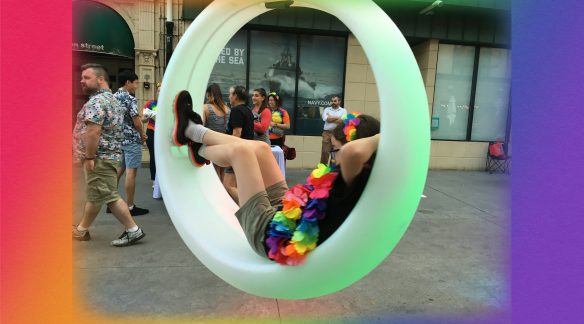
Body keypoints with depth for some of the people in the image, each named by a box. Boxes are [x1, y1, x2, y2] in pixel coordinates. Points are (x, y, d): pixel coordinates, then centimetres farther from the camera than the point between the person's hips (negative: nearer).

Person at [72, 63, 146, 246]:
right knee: (94, 196, 15)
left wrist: (89, 156, -22)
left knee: (109, 197, -4)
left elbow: (93, 131, -27)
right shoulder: (111, 98, 17)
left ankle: (133, 230, 4)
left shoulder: (96, 101, -16)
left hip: (99, 157, -10)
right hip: (107, 154, 10)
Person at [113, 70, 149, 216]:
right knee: (131, 172, -3)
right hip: (131, 140, -8)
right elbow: (137, 122, -16)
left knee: (118, 170, 16)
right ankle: (130, 207, 2)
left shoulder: (113, 97, 10)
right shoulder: (130, 99, -15)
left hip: (117, 139, 9)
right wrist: (142, 135, 1)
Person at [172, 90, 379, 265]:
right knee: (258, 148, 9)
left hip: (272, 232, -9)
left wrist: (380, 136, -34)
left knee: (239, 150, -5)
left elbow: (353, 151, -50)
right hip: (285, 212, 9)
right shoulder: (362, 182, -6)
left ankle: (199, 151, 29)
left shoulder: (352, 184, -31)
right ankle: (192, 131, 28)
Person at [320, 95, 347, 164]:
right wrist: (337, 117, -5)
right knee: (324, 151, 0)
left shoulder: (343, 111, 6)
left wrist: (330, 118, -6)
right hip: (327, 133, 1)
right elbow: (325, 118, -8)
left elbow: (342, 121, -11)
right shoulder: (327, 109, 11)